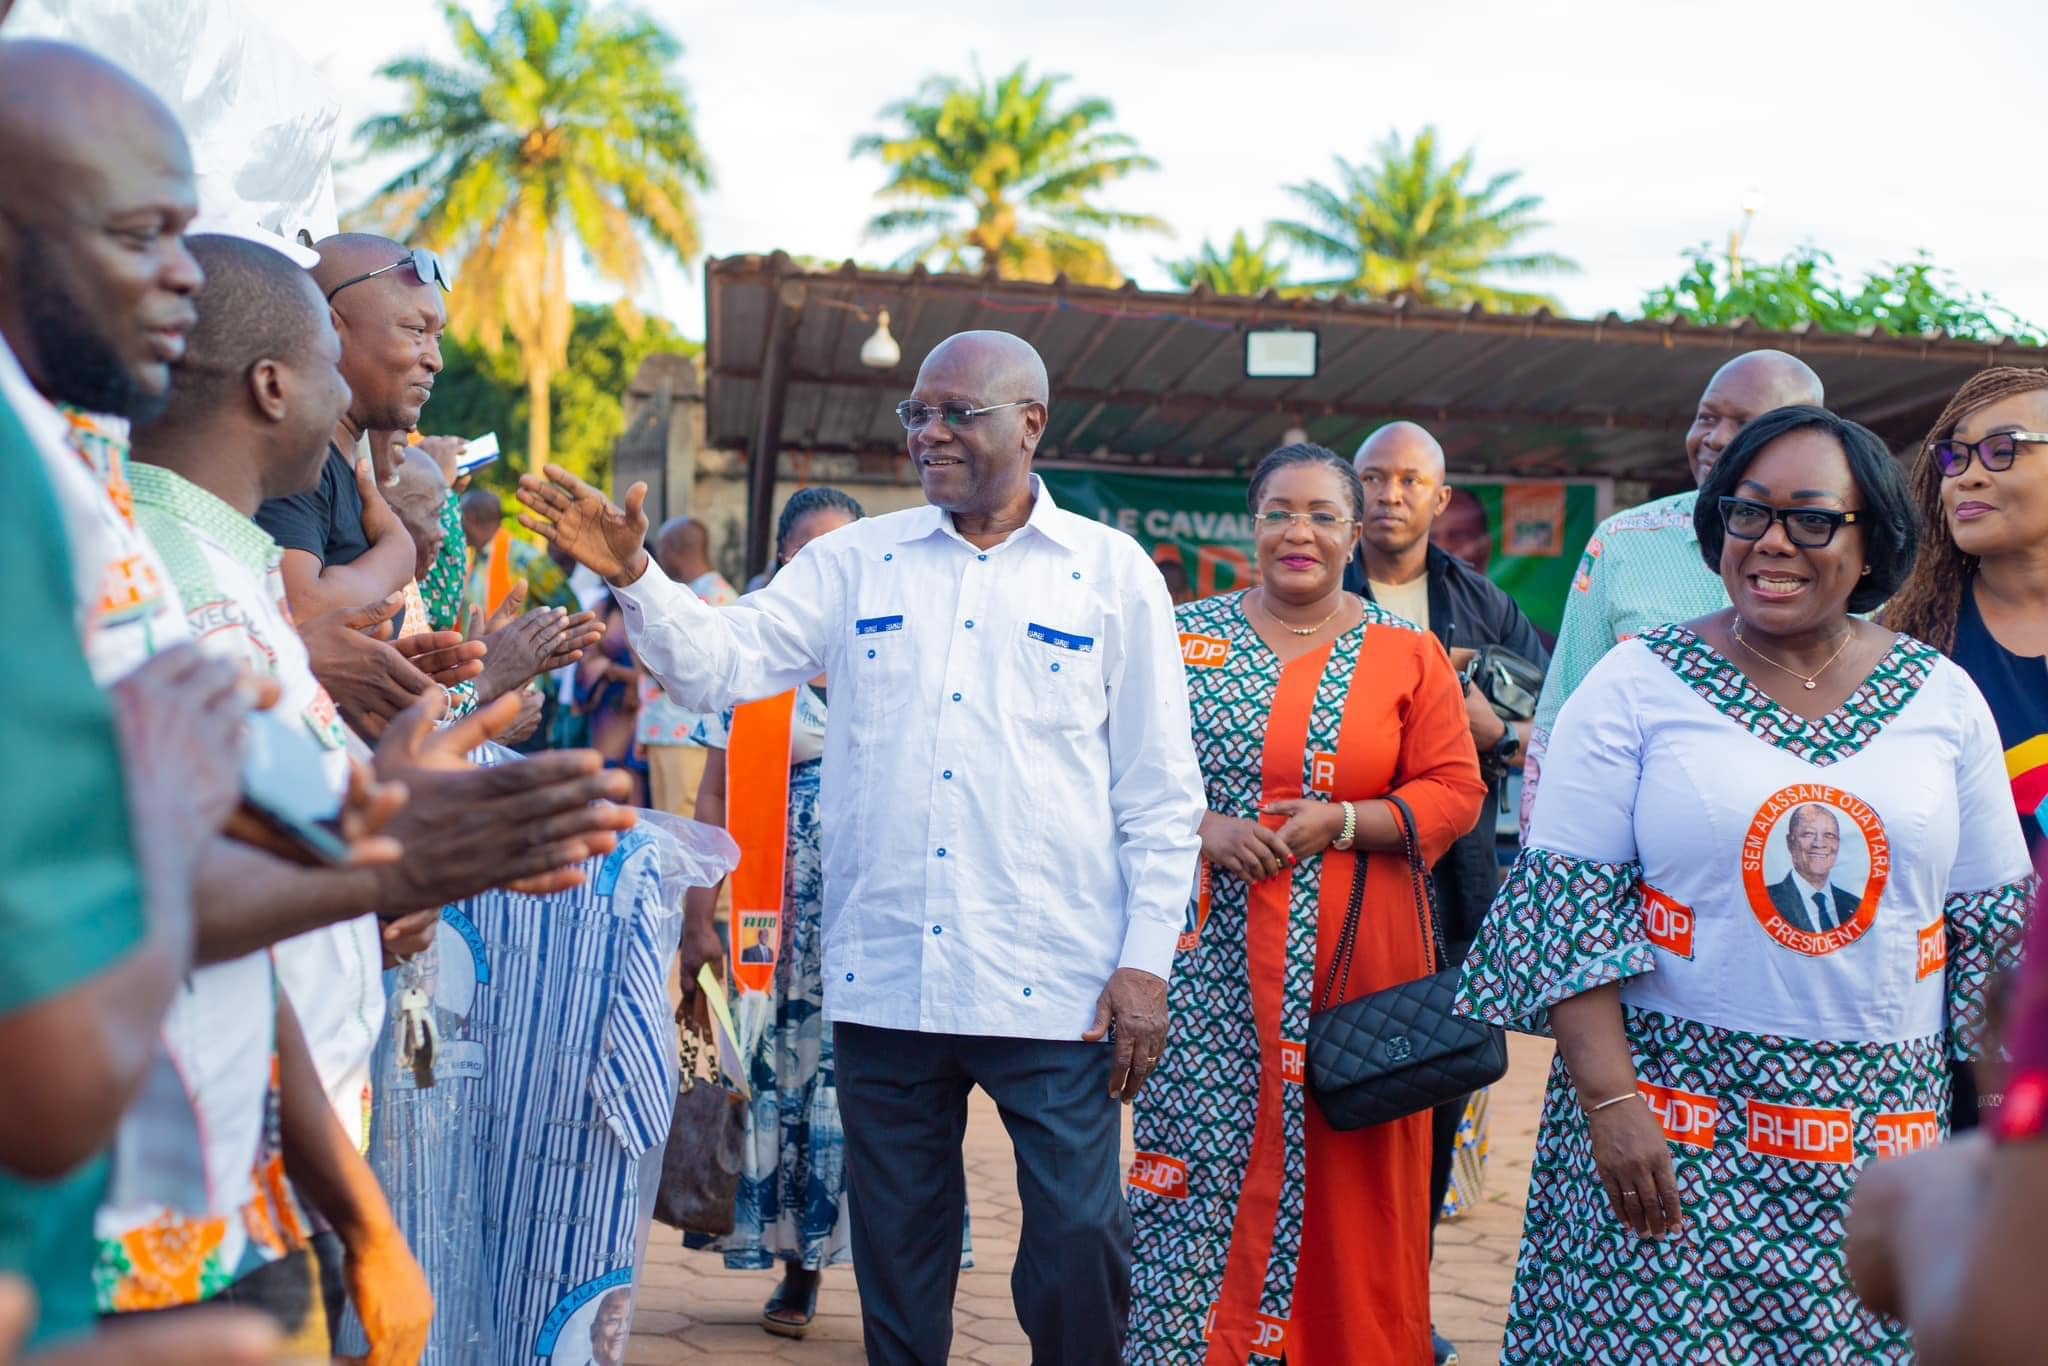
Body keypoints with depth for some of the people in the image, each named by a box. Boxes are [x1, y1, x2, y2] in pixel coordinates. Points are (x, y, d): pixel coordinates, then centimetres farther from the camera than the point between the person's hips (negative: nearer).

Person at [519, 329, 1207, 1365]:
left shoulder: (1111, 571, 3)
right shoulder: (857, 561, 9)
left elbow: (1159, 789, 3)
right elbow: (717, 660, 2)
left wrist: (1146, 960, -3)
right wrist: (632, 576, -15)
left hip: (1053, 985, -2)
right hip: (884, 978, 2)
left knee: (1081, 1241, -2)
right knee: (897, 1252, 12)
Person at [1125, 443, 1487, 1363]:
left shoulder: (1407, 654, 5)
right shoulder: (1187, 637, 8)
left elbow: (1455, 793, 2)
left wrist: (1341, 822, -13)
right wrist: (1203, 829, -11)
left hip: (1352, 961, 0)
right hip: (1208, 971, 1)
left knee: (1341, 1182, 3)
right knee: (1198, 1164, -1)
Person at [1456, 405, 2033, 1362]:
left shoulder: (1943, 699, 6)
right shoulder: (1635, 685, -2)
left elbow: (1992, 925, 11)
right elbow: (1569, 903, -6)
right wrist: (1610, 1100, -14)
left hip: (1886, 1124, 3)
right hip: (1675, 1122, -2)